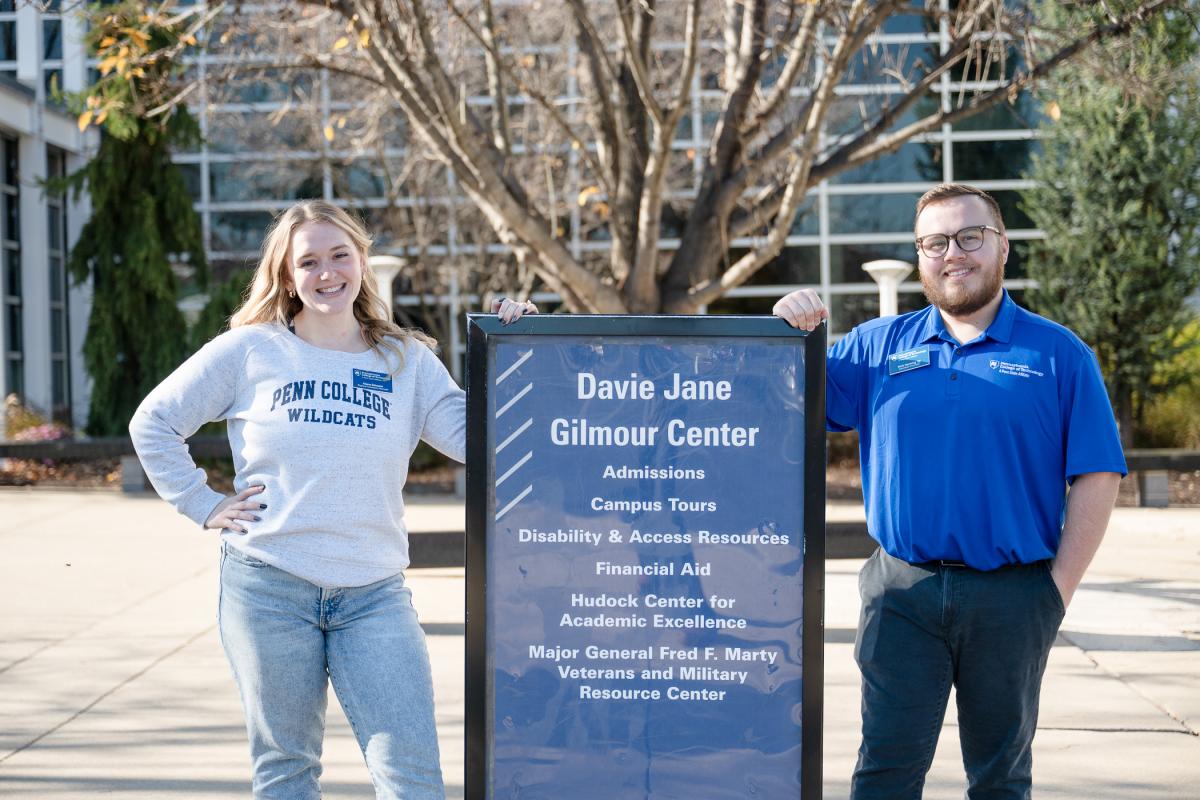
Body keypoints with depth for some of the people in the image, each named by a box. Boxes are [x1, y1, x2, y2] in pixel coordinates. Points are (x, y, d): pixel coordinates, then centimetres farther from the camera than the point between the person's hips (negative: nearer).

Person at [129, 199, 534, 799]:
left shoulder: (407, 361, 8)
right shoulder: (250, 351, 3)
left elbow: (473, 439, -3)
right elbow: (153, 423, 9)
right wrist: (203, 507, 2)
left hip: (374, 595, 1)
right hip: (268, 587, -1)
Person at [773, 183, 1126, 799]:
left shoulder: (1059, 354, 2)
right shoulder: (878, 345, 9)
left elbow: (1097, 477, -2)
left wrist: (1060, 586, -8)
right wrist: (790, 330, -9)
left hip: (1012, 598, -1)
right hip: (903, 589, 1)